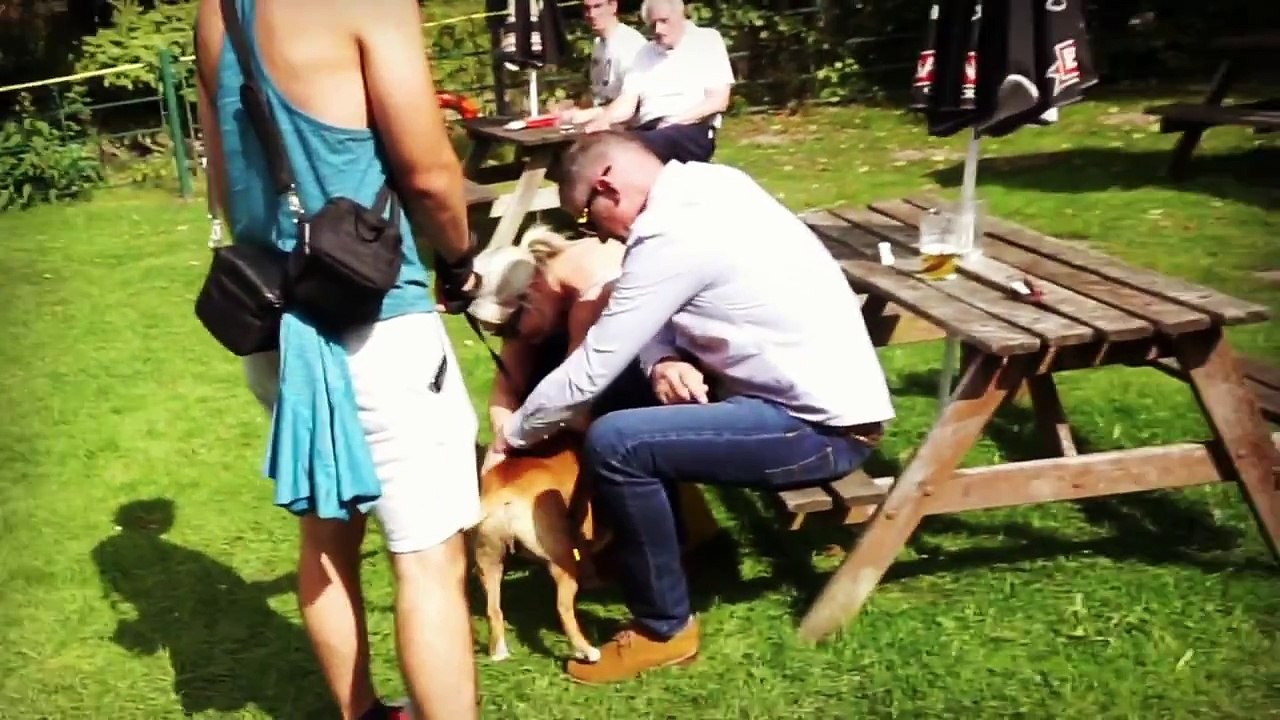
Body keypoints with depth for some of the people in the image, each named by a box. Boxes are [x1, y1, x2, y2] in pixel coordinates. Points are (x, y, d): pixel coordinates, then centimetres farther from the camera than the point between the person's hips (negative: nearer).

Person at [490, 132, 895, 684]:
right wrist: (664, 361, -9)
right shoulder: (708, 187, 6)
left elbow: (591, 369, -15)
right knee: (630, 397, 15)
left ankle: (664, 629, -2)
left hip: (824, 428, -10)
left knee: (612, 443, -20)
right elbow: (654, 314, 13)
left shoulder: (673, 235, -21)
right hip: (826, 392, 10)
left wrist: (514, 433, 1)